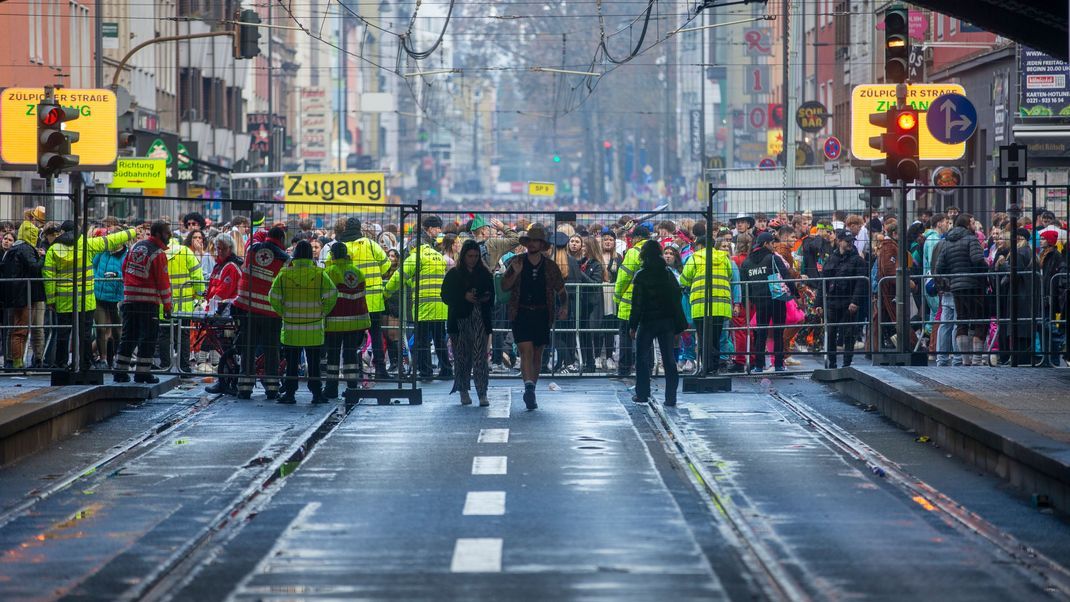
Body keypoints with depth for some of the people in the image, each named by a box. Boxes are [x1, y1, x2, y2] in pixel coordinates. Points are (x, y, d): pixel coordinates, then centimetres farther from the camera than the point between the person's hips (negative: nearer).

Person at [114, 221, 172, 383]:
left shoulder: (136, 247, 12)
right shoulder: (158, 253, -10)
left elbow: (124, 269, 18)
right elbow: (163, 281, -11)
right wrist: (167, 305, -6)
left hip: (129, 299, 7)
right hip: (149, 301, -7)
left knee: (129, 336, 12)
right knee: (148, 338, -1)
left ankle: (120, 371, 12)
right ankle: (143, 372, -4)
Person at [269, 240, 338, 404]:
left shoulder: (284, 274, -4)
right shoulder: (319, 274, -5)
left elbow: (274, 297, -4)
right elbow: (331, 295, -8)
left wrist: (282, 313, 10)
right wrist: (322, 312, 5)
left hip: (291, 328, 0)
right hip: (314, 328, 0)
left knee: (292, 362, 8)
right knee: (314, 363, 8)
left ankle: (290, 392, 7)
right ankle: (316, 393, 9)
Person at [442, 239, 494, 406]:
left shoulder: (484, 274, 11)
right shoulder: (453, 274, 6)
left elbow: (492, 295, 14)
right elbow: (446, 296, 1)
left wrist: (486, 299, -8)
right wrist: (464, 297, -12)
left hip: (480, 322, 0)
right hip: (459, 321, 0)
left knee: (480, 358, -9)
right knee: (461, 357, 3)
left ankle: (482, 394, -12)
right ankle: (464, 392, 13)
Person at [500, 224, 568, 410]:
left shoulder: (550, 266, 5)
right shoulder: (516, 261, 2)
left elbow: (561, 290, 11)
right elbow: (504, 287, 1)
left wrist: (564, 307, -8)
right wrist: (515, 273, -17)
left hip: (542, 315, 2)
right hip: (521, 314, -2)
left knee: (537, 354, 10)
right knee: (526, 351, -17)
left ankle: (531, 391, 22)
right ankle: (529, 387, -31)